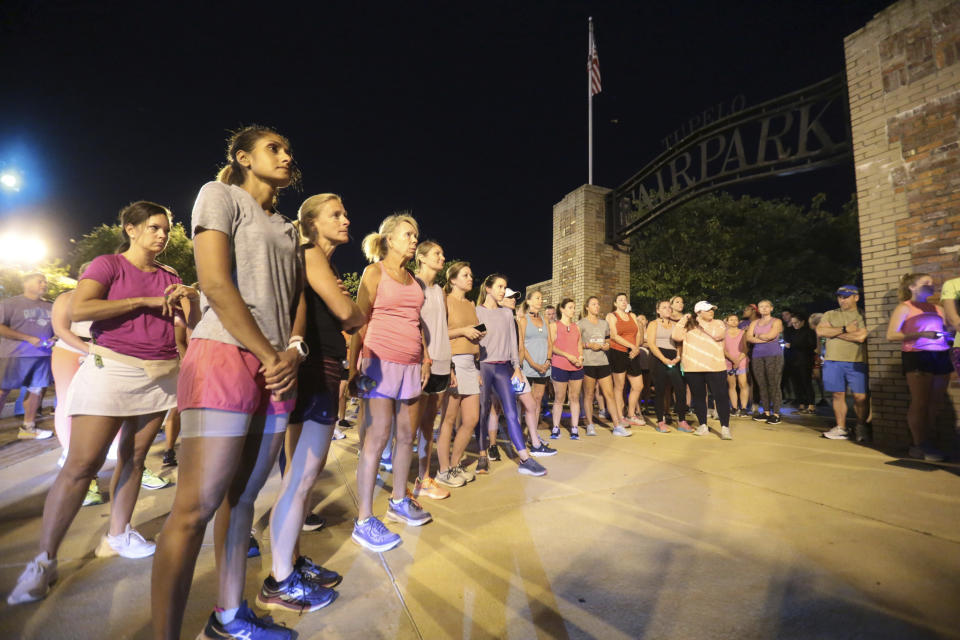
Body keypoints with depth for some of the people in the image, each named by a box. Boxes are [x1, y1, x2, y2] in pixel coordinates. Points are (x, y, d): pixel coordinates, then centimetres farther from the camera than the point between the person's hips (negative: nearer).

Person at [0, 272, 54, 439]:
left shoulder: (50, 308, 15)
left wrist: (53, 339, 2)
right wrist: (29, 338, -16)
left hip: (42, 356, 5)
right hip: (15, 356, -5)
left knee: (37, 390, 8)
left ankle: (28, 428, 19)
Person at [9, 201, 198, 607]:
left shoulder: (170, 277, 14)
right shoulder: (107, 266, 0)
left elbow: (191, 324, 10)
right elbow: (80, 309, -15)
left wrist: (191, 299, -10)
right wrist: (145, 301, -14)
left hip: (162, 374, 5)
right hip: (111, 369, -4)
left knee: (134, 456, 9)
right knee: (81, 464, -6)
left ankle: (117, 535, 22)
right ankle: (44, 561, 7)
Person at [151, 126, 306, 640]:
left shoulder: (288, 229, 22)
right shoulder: (220, 194, 3)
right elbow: (216, 284, -9)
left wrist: (293, 352, -3)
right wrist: (270, 356, -10)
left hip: (276, 368, 7)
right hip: (225, 354, -6)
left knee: (242, 496, 12)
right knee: (196, 507, -6)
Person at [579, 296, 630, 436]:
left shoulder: (604, 323, 16)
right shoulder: (581, 323, 1)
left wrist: (607, 345, 3)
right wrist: (589, 345, -15)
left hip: (603, 362, 4)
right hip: (588, 363, -4)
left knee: (610, 393, 0)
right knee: (589, 395, 3)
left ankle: (617, 426, 2)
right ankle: (590, 425, 13)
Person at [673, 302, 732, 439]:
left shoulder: (719, 323, 9)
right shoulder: (689, 326, 10)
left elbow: (718, 335, -12)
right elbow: (676, 336, -4)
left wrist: (703, 324, -6)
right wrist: (683, 320, -3)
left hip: (715, 367, -1)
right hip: (692, 368, 1)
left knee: (720, 396, -5)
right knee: (698, 396, 9)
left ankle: (725, 428, 0)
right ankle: (703, 426, 21)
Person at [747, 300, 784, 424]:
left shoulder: (776, 321, 6)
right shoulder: (754, 323, 17)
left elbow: (770, 335, -10)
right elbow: (748, 338, 2)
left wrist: (757, 336, 5)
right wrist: (764, 339, -8)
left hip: (773, 354, -4)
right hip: (757, 355, 4)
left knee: (773, 385, -8)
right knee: (762, 385, 3)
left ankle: (776, 414, -5)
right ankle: (766, 412, 9)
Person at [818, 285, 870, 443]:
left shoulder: (862, 315, 4)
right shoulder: (830, 315, 14)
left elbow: (861, 336, -10)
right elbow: (820, 331, -1)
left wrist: (833, 332, -5)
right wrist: (844, 329, -8)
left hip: (856, 361, -2)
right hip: (833, 360, 2)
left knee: (860, 397, -3)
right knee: (838, 395, 6)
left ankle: (861, 428, 16)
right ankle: (841, 428, 14)